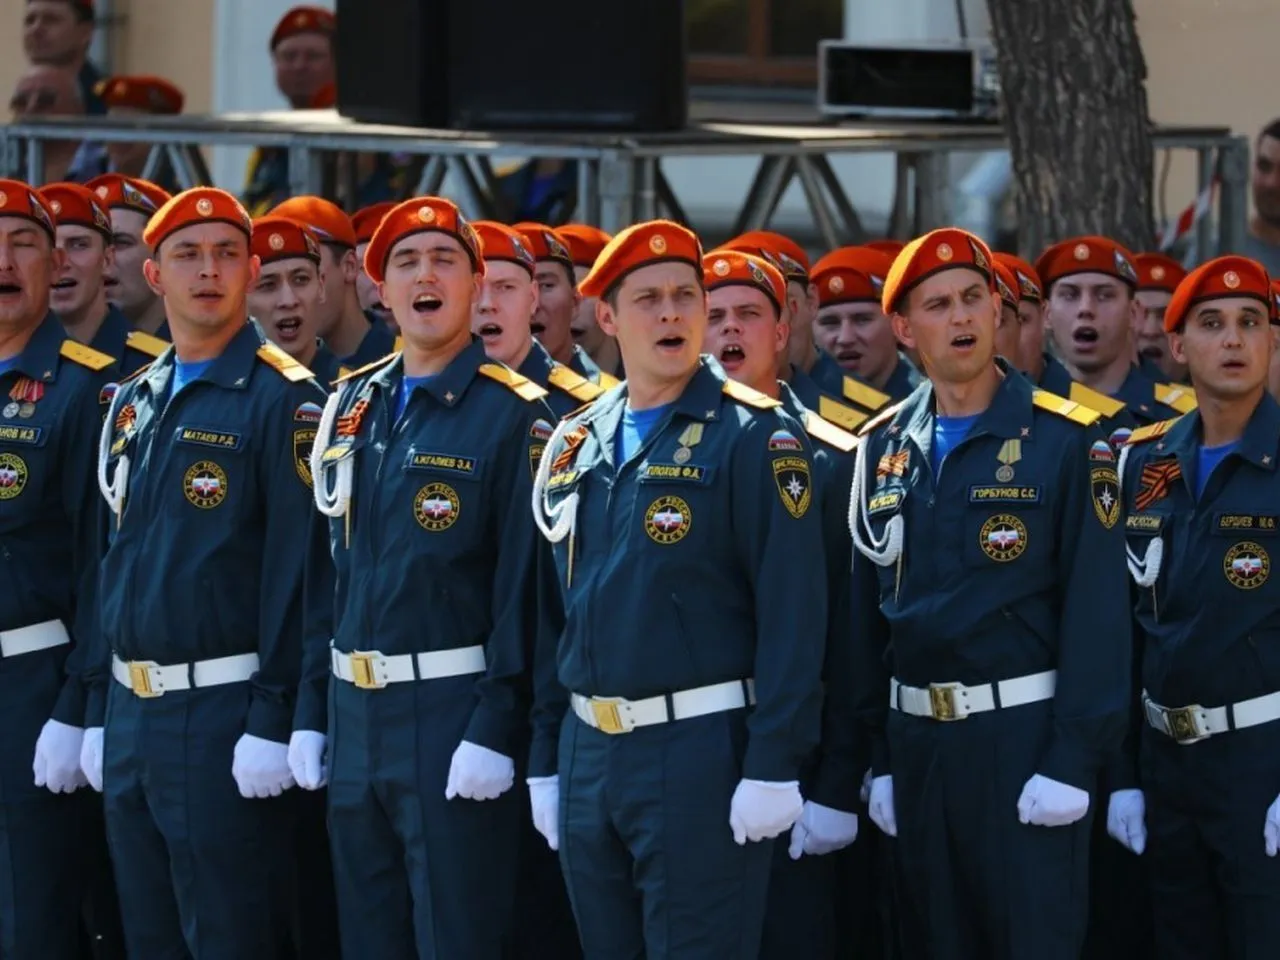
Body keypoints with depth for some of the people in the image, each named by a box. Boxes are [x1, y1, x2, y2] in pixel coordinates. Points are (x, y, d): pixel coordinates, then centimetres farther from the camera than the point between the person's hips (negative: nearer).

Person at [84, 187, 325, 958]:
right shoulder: (132, 404, 14)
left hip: (224, 715, -7)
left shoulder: (283, 399, -8)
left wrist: (274, 720, -18)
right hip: (131, 715, 7)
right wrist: (100, 710, 15)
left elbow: (300, 567, -14)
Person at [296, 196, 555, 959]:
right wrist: (311, 711, 11)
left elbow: (526, 588, -12)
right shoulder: (351, 407, 11)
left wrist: (494, 730, -18)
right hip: (353, 713, 6)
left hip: (454, 715, -6)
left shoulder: (514, 417, -8)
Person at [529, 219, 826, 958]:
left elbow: (793, 611, -13)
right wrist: (544, 760, 14)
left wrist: (773, 767, -18)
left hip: (701, 753, -6)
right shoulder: (575, 446, 12)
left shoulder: (755, 437, -7)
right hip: (587, 752, 6)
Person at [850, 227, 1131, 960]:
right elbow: (868, 609, 11)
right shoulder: (884, 447, 9)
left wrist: (1073, 761, -16)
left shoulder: (1066, 443, -6)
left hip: (1024, 735, -5)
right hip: (916, 737, 5)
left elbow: (1098, 611, -10)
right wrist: (879, 755, 8)